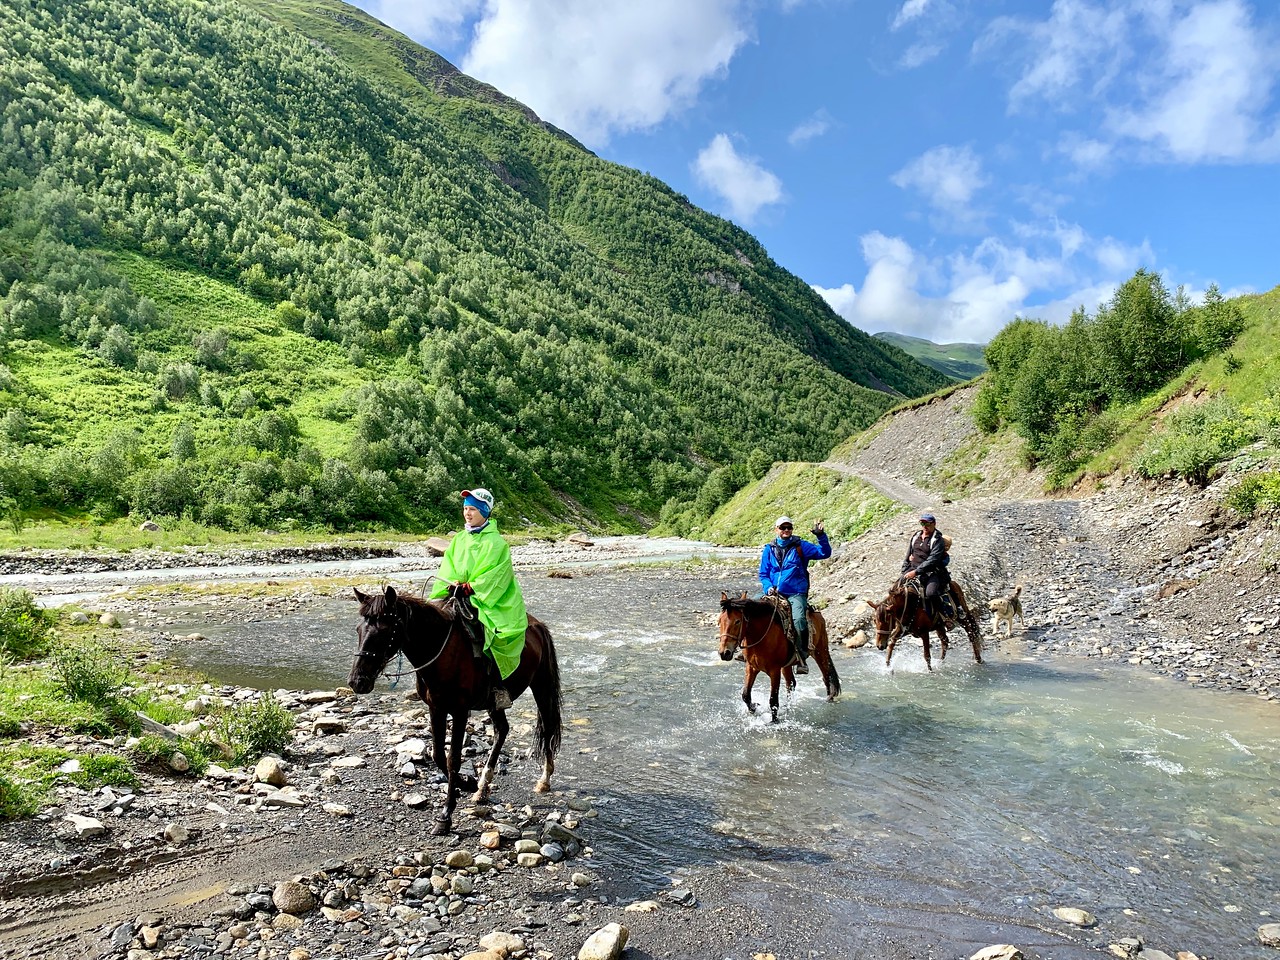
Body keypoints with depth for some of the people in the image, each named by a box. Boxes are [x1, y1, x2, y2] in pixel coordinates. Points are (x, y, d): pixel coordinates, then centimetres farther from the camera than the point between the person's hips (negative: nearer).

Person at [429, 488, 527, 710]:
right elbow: (447, 571, 8)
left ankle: (499, 686, -15)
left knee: (485, 636, -29)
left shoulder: (495, 542, -7)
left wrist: (470, 588, -23)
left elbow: (493, 576, -15)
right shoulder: (459, 540, 12)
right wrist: (452, 585, -12)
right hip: (461, 598, 7)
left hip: (491, 601, -7)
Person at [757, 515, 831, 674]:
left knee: (799, 619, -30)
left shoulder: (801, 546, 6)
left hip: (796, 594, -3)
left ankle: (802, 657, -19)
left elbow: (824, 553, -2)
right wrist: (768, 587, -6)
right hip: (772, 592, 3)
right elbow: (763, 574, 12)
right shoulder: (769, 549, 10)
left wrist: (821, 536, -17)